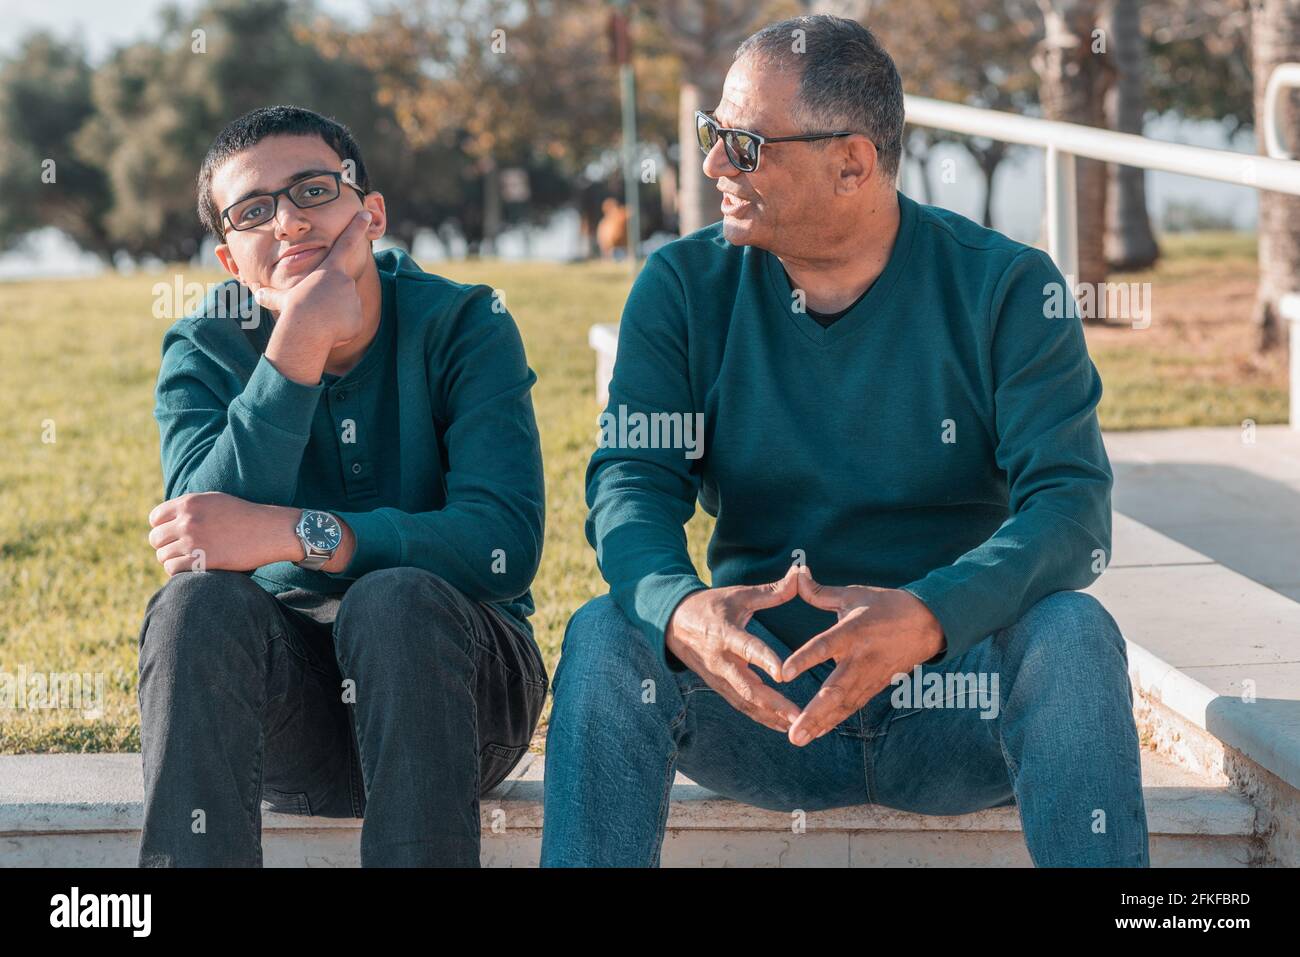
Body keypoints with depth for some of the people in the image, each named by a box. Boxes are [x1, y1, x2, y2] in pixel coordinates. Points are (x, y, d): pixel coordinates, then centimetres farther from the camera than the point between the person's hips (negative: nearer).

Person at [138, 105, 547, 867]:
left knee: (394, 599, -32)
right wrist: (297, 346, -27)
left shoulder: (463, 325, -7)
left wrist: (292, 535, -32)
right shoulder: (205, 351, -1)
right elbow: (203, 533, -20)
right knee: (197, 600, -28)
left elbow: (508, 545, -22)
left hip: (447, 669, -1)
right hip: (282, 708, 2)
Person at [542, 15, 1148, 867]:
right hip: (757, 699, 2)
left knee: (1073, 634, -31)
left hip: (958, 700, -1)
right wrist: (680, 608, -34)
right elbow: (632, 482, -9)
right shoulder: (684, 288, 2)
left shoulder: (1004, 288, -5)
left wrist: (923, 618, -36)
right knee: (606, 636, -25)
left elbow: (1071, 506, -16)